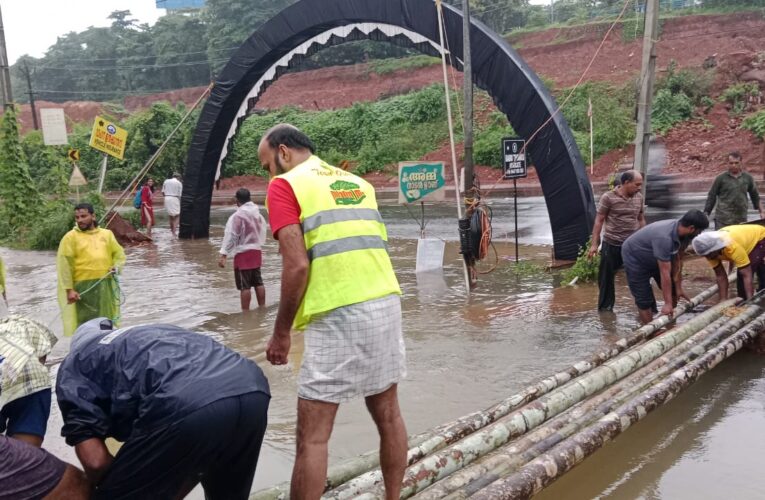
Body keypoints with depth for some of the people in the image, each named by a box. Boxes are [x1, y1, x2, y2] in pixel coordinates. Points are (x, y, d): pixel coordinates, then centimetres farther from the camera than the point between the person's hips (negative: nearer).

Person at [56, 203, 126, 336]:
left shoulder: (107, 234, 13)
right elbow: (65, 265, -4)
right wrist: (69, 289, -11)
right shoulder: (70, 237, 1)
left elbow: (119, 253, 19)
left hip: (106, 286, 4)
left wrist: (116, 266, -3)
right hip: (84, 287, -4)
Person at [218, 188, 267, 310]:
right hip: (256, 251, 7)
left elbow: (231, 236, -19)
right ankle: (262, 308, 21)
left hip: (243, 253, -7)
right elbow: (262, 232, 14)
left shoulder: (237, 216, -17)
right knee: (258, 282, 15)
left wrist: (223, 254, -18)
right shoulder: (257, 213, 5)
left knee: (245, 286, -2)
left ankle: (245, 312, 2)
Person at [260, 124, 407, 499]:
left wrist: (280, 333, -3)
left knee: (312, 435, 0)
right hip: (386, 304, 8)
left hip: (339, 316, -7)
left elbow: (298, 266, -11)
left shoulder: (285, 186, -2)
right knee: (387, 414, 19)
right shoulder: (358, 183, 20)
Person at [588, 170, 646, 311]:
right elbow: (599, 221, -6)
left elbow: (641, 220, 15)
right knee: (606, 277, 7)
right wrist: (594, 244, -8)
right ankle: (605, 307, 22)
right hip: (611, 244, -3)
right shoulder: (608, 197, -10)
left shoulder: (639, 197, 4)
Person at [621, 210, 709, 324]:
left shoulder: (682, 233, -17)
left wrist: (678, 288, -3)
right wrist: (667, 303, -33)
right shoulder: (664, 238, -40)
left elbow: (677, 261, -6)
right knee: (644, 299, -8)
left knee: (672, 289, 12)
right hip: (634, 257, -9)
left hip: (654, 258, 9)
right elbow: (665, 273, -37)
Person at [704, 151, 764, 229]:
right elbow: (711, 197, 2)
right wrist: (705, 214, -1)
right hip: (723, 220, -4)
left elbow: (755, 196, 20)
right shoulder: (721, 178, -1)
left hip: (741, 220, 4)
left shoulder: (748, 178, 8)